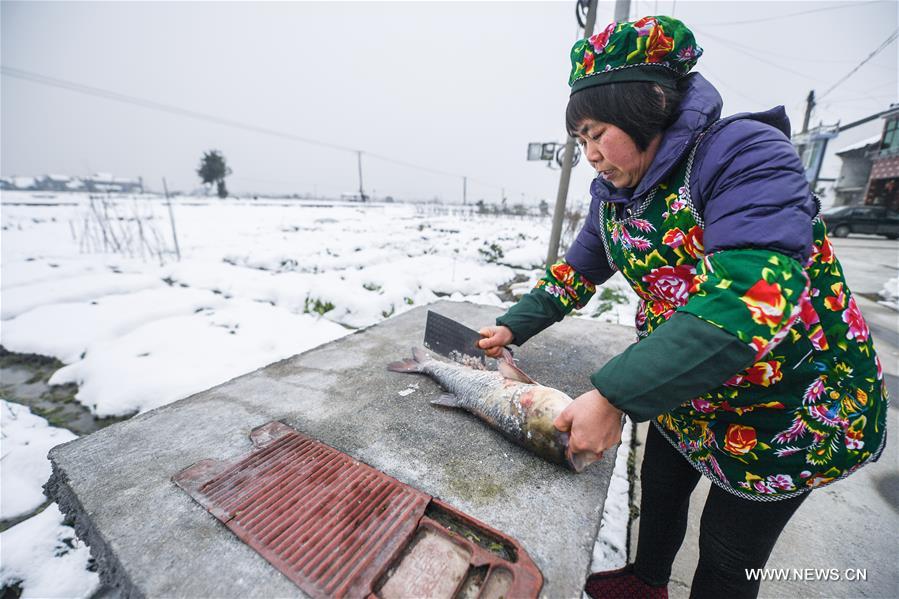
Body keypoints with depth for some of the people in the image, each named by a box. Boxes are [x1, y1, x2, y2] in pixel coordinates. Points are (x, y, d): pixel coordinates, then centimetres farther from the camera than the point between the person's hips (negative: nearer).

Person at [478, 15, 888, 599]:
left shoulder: (745, 154, -25)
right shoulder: (614, 194, -4)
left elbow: (751, 296, -38)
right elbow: (577, 271, 3)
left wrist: (613, 397, -40)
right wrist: (512, 328, -6)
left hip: (790, 404, -6)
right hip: (679, 387, 7)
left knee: (729, 550, 13)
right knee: (660, 489, 25)